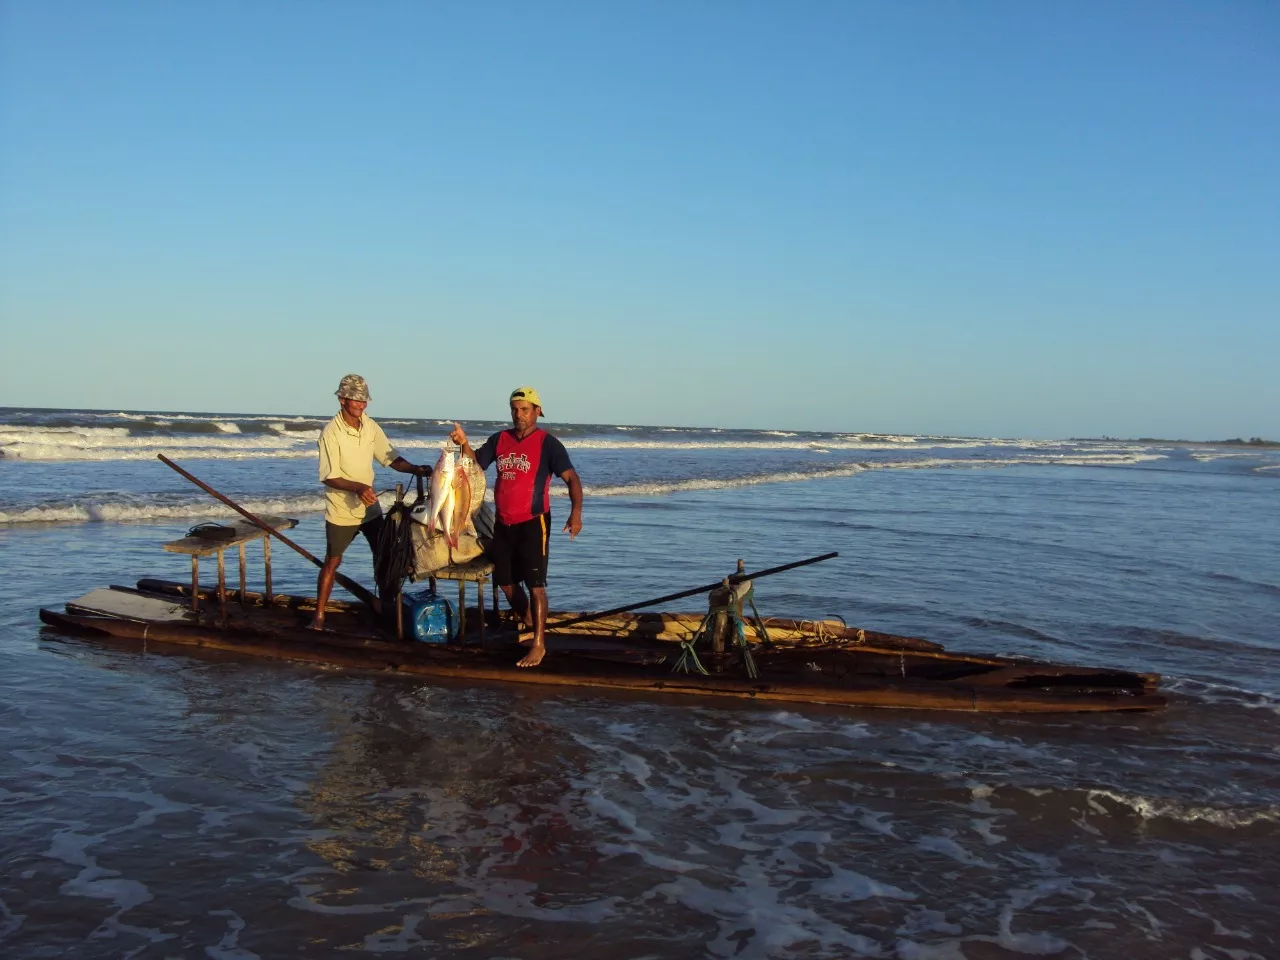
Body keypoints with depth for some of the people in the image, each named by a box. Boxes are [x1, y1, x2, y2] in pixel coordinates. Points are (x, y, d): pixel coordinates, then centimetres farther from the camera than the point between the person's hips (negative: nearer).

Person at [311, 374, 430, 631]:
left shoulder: (370, 426, -1)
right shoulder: (331, 432, -18)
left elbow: (390, 457, 1)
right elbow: (329, 477, -21)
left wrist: (416, 469, -16)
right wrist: (358, 487, -35)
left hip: (370, 507, 5)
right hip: (341, 510, -5)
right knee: (332, 561, 6)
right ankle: (319, 615, 17)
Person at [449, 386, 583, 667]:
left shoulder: (547, 443, -10)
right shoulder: (499, 439, 7)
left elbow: (571, 478, -15)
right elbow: (475, 464, 6)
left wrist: (575, 512, -29)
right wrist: (464, 443, -14)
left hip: (533, 523, -6)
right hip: (503, 524, 7)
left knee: (535, 584, -6)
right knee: (505, 580, 16)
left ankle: (539, 644, -1)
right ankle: (529, 625, 37)